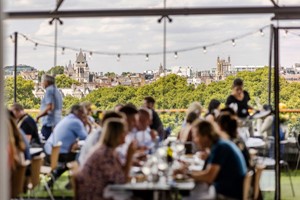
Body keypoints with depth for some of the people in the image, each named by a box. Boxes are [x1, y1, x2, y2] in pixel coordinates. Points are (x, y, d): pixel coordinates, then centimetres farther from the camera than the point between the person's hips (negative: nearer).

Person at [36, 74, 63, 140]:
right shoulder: (57, 91, 19)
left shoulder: (49, 90, -9)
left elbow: (49, 107, -19)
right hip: (57, 122, 9)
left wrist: (38, 116, -12)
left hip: (49, 123, -9)